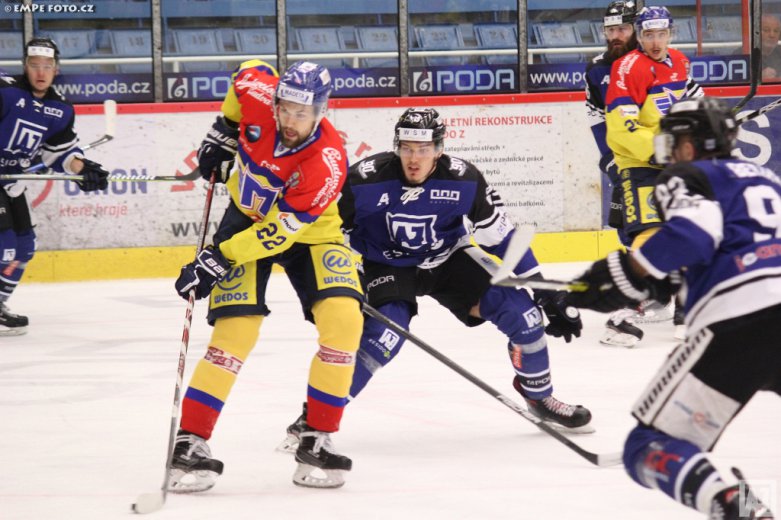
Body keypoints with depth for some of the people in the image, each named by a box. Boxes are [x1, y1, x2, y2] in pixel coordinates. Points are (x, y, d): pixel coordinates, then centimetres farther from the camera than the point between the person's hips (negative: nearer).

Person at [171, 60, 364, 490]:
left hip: (307, 231, -1)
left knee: (342, 319, -21)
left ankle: (317, 439, -7)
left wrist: (219, 260, -35)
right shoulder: (257, 95, -24)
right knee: (236, 329, -15)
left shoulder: (327, 163, -32)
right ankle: (191, 442, -9)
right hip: (246, 215, 1)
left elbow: (280, 231, -31)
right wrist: (224, 130, 4)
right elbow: (249, 71, 3)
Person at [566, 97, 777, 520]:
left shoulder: (684, 178, 11)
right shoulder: (763, 178, 32)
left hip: (740, 321, -6)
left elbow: (692, 232, -8)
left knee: (651, 449, -1)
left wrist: (625, 276, -5)